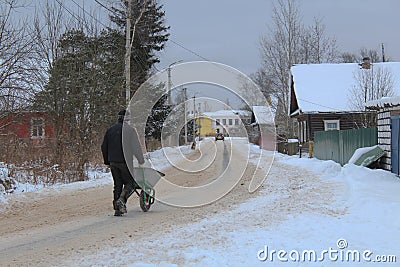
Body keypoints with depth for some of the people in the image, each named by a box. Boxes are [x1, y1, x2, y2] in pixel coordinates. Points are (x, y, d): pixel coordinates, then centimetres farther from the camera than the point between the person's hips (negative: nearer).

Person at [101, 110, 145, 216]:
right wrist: (141, 161, 0)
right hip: (125, 161, -5)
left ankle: (117, 209, 8)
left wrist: (107, 161, 21)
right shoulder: (130, 129, -5)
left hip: (113, 162, 5)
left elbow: (104, 147, 15)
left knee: (117, 184, 11)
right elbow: (136, 147, -8)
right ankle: (122, 199, -18)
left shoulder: (110, 129, 12)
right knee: (130, 182, 6)